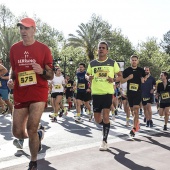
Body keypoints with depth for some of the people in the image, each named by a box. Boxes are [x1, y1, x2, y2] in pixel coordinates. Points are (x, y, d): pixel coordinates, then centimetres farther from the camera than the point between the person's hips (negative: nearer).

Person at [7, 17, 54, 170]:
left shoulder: (43, 49, -3)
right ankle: (39, 134, 40)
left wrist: (42, 71, -22)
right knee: (17, 132, 6)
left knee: (31, 129, -10)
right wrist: (11, 80, -1)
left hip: (38, 93, -4)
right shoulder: (14, 49, 7)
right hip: (20, 94, 4)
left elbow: (51, 76, 0)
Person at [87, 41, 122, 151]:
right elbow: (88, 76, 18)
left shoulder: (112, 63, 1)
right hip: (96, 93, 3)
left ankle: (104, 141, 0)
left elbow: (120, 76, 7)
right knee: (97, 119, 6)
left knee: (105, 116, -11)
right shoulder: (92, 63, 7)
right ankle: (106, 125, 41)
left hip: (108, 93, -3)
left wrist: (114, 79, -14)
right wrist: (89, 78, -6)